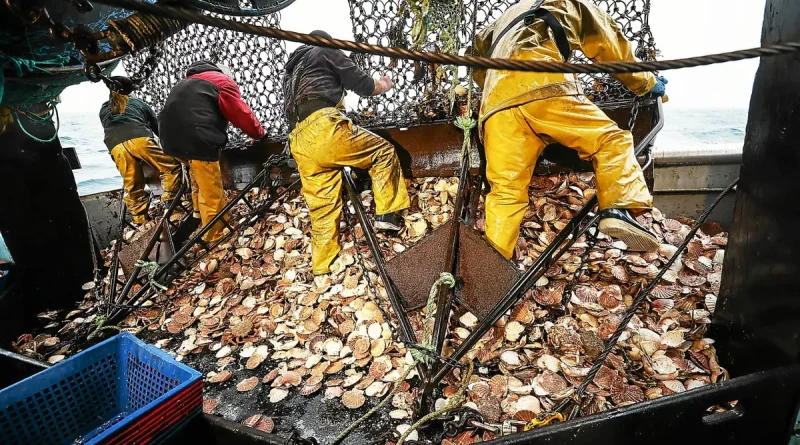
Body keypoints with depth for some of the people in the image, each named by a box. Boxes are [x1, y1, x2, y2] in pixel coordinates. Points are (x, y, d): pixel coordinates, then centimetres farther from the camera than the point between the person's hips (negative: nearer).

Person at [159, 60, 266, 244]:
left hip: (171, 139, 9)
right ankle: (215, 237, 7)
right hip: (198, 140, -9)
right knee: (212, 194, 0)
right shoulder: (223, 82, 7)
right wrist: (260, 133, 17)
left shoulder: (187, 84, 31)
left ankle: (199, 210, 35)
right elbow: (242, 115, 3)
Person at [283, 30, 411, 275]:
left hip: (298, 143, 7)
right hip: (323, 128, -7)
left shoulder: (290, 72, 36)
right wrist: (384, 85, 34)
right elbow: (363, 85, 13)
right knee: (384, 150, 8)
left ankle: (322, 268, 7)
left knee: (322, 208, 7)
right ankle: (387, 214, -2)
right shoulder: (325, 52, 16)